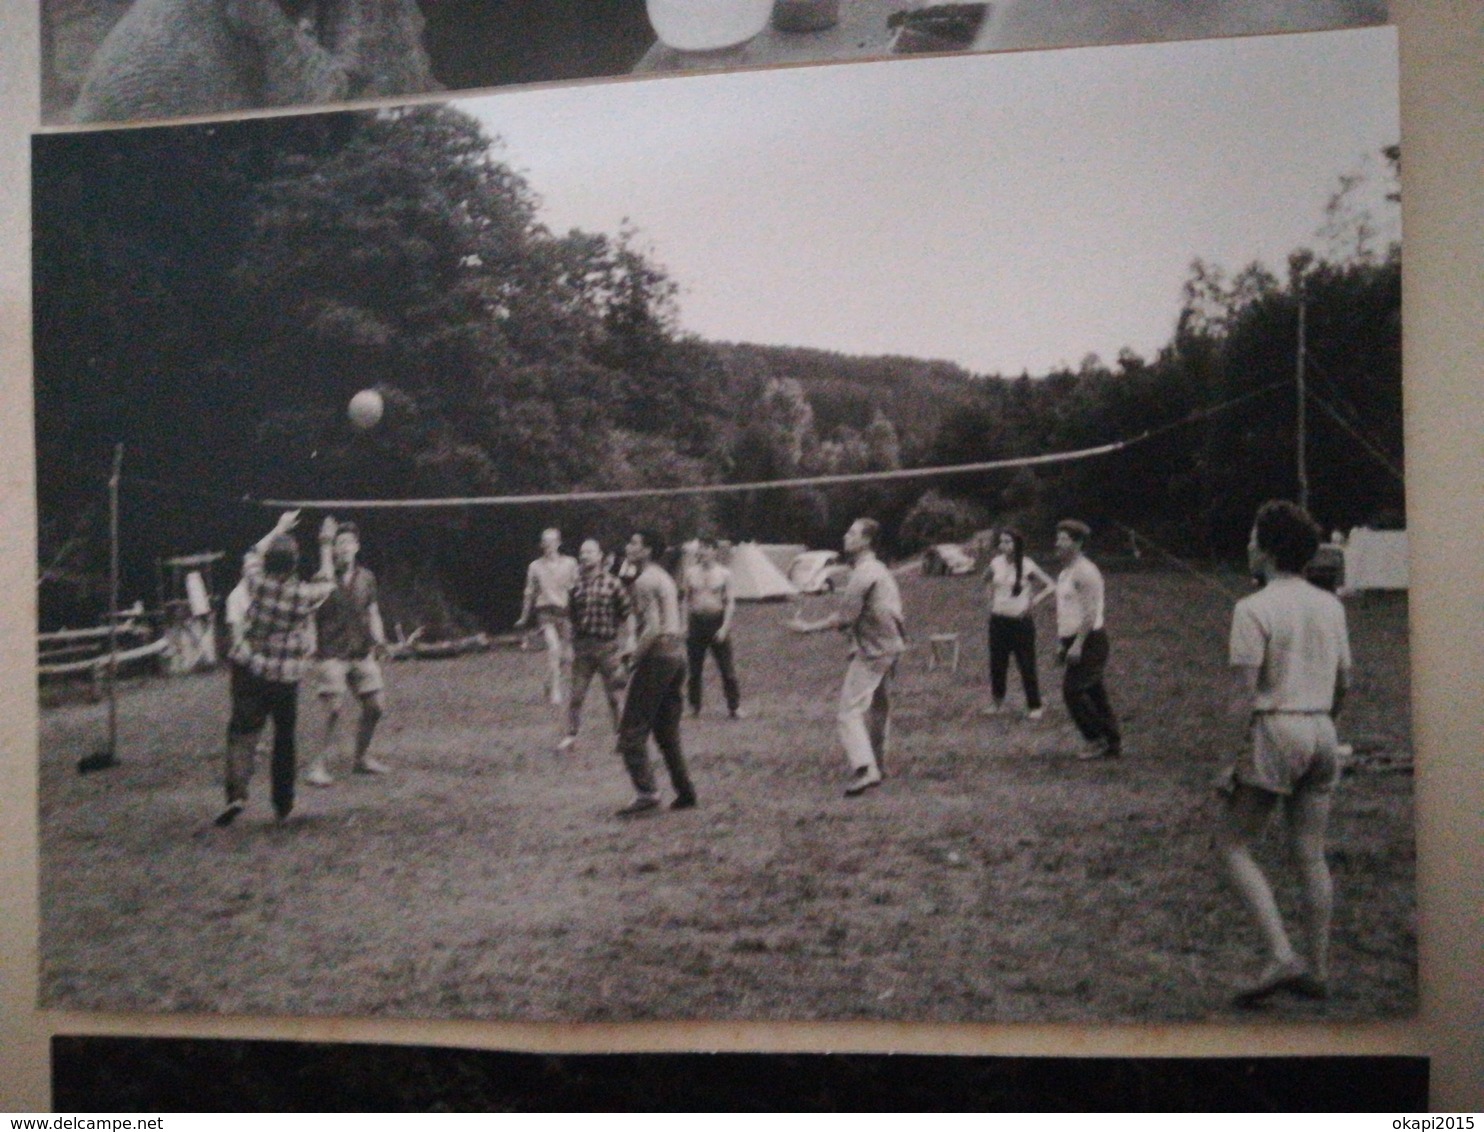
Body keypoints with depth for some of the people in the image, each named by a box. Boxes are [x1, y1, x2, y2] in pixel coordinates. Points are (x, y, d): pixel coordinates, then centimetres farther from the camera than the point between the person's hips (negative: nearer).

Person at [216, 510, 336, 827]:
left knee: (243, 730, -1)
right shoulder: (304, 595, -10)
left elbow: (253, 555, 15)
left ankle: (237, 792, -21)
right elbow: (327, 581, 13)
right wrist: (325, 547, 23)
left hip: (248, 670, 0)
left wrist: (278, 529, 26)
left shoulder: (258, 584, -7)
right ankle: (283, 803, 19)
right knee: (284, 737, 13)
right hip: (286, 678, 0)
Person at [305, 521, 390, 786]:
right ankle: (321, 765, -9)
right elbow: (310, 616, -4)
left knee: (375, 705, 7)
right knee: (335, 708, -15)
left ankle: (361, 758, 24)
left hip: (362, 652, 6)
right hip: (333, 653, -5)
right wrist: (311, 644, -16)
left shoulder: (366, 578, 10)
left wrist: (379, 639, 2)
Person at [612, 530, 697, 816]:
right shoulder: (665, 578, 18)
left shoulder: (645, 581, -12)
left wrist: (635, 656, -12)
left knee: (632, 730, -7)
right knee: (667, 732, 15)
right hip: (677, 654, 10)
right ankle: (685, 792, 14)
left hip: (657, 656, -9)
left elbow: (652, 628, -21)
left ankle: (646, 793, -15)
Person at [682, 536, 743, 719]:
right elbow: (685, 600, 11)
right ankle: (694, 707, 16)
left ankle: (734, 707, 6)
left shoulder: (724, 574, 0)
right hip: (696, 621, 2)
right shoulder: (691, 572, 6)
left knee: (727, 669, -1)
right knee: (694, 668, 5)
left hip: (717, 621, -2)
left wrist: (725, 627, -11)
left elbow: (730, 602, -1)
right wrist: (685, 624, 2)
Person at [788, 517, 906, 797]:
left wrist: (808, 627, -15)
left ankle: (863, 769, -22)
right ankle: (877, 766, 24)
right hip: (889, 647, 10)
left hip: (870, 652, -10)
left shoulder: (863, 573, -17)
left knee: (850, 710, -12)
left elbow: (845, 617, -21)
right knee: (878, 707, 17)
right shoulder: (880, 569, 15)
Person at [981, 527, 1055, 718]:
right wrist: (990, 597, 11)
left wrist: (1033, 602, -11)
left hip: (1021, 622, -4)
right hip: (998, 621, 4)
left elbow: (1051, 586, -6)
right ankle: (997, 702, 24)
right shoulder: (996, 563, 1)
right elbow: (986, 579, 23)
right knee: (997, 664, 10)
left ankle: (1034, 706, 7)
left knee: (1026, 665, -1)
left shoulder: (1027, 566, -11)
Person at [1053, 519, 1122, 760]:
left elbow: (1090, 611, -20)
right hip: (1074, 641, 9)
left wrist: (1077, 644, -23)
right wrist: (1062, 644, 20)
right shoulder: (1065, 573, 17)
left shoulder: (1084, 571, -14)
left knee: (1072, 690, -12)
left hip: (1089, 641, -9)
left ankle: (1097, 740, -4)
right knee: (1095, 693, 10)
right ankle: (1113, 745, 13)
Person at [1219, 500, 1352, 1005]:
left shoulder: (1253, 609, -10)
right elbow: (1343, 683, 14)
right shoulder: (1331, 606, 10)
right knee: (1311, 855, 12)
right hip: (1322, 734, 7)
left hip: (1277, 731, -7)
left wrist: (1237, 760, -11)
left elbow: (1247, 693, -14)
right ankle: (1318, 970, 15)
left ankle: (1282, 956, -10)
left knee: (1234, 846, 3)